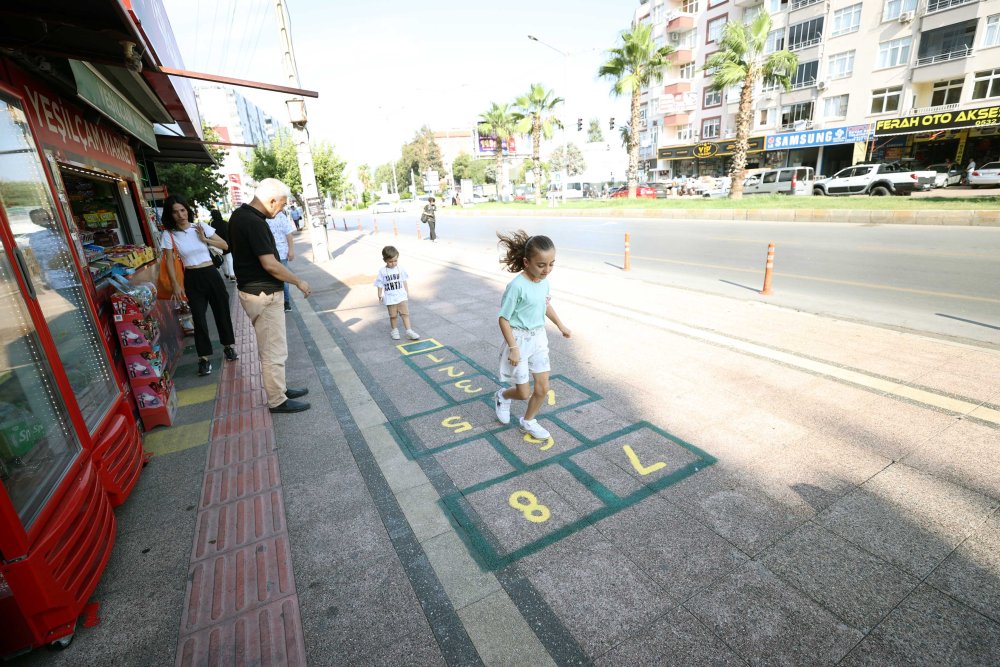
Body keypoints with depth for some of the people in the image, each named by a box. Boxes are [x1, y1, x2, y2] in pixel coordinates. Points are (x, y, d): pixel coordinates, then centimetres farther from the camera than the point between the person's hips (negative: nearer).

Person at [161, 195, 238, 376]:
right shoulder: (169, 235, -4)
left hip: (211, 274, 2)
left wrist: (205, 239, -10)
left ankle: (228, 345, 30)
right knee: (199, 317, 0)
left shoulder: (201, 227, -1)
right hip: (192, 279, -2)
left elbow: (225, 245, 3)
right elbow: (169, 261, 0)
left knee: (222, 311, 11)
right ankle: (204, 357, 10)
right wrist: (176, 285, -5)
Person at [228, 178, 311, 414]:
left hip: (250, 288, 10)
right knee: (274, 350, 1)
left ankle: (278, 388, 33)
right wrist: (299, 282, -13)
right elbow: (269, 264, -25)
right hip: (263, 295, -10)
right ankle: (277, 401, 12)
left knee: (271, 347, 20)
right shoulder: (255, 223, -22)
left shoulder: (239, 215, 10)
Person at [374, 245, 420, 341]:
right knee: (393, 315, 10)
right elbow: (380, 284, -2)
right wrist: (380, 295, -4)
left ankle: (409, 331, -1)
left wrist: (406, 291, 9)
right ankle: (394, 330, 26)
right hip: (390, 298, -1)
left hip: (401, 296, 1)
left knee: (405, 313, -3)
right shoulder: (382, 271, -7)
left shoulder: (400, 269, -2)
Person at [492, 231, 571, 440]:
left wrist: (561, 325, 28)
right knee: (524, 393, 2)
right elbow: (503, 318, -19)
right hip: (519, 339, -6)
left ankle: (527, 422, 32)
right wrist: (513, 348, -21)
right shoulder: (517, 286, -24)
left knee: (543, 388, 9)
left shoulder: (544, 281, -1)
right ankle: (502, 397, 36)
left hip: (538, 338, 7)